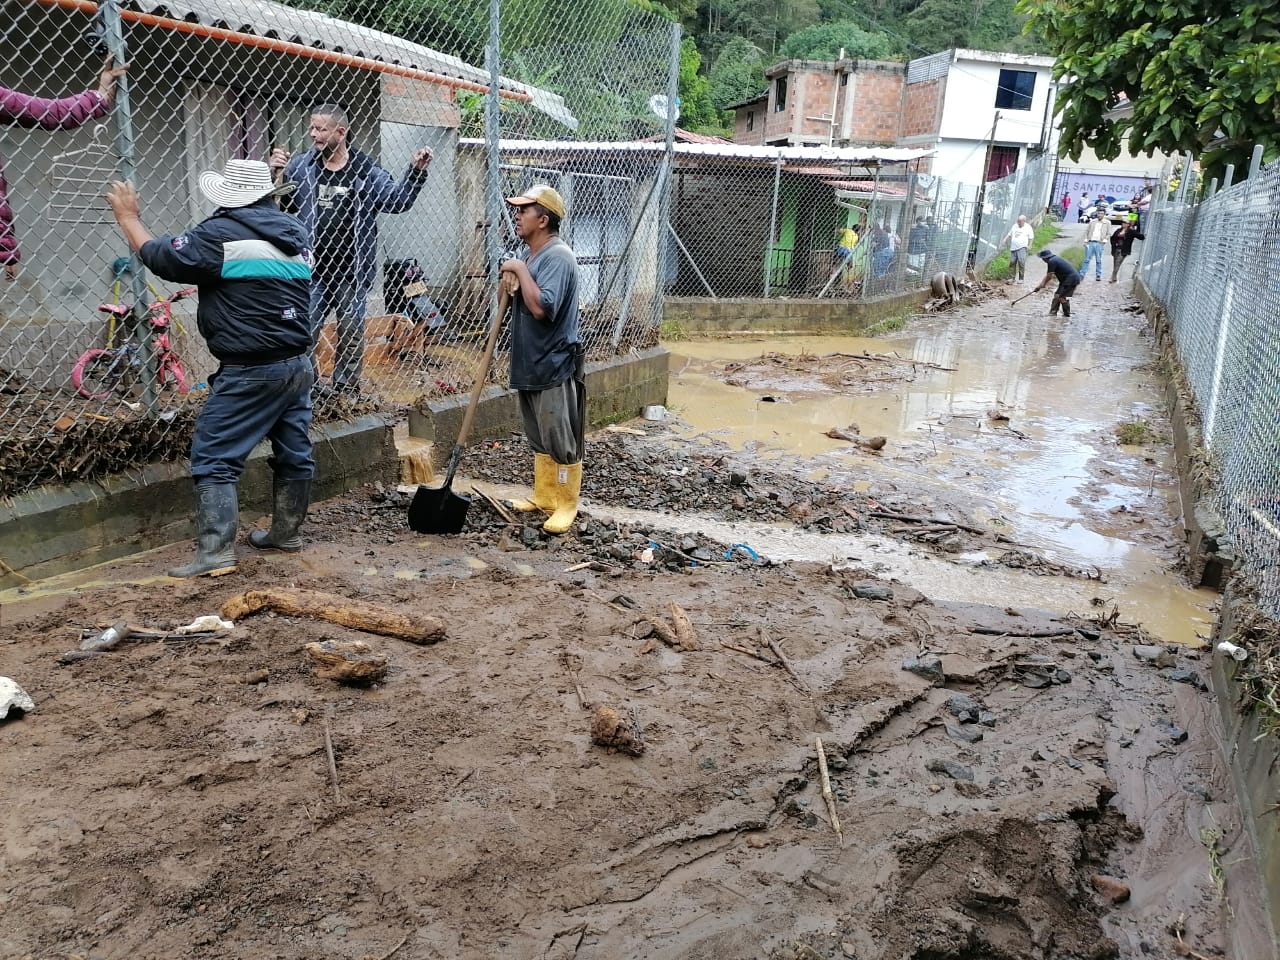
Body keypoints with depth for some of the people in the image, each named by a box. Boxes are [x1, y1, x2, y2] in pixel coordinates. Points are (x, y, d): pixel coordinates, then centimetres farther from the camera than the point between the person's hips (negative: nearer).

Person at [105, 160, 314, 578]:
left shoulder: (221, 233, -11)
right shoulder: (294, 231, 11)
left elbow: (162, 258, -4)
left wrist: (128, 218, 14)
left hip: (249, 371, -7)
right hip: (297, 365, 8)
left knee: (214, 459, -2)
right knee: (294, 453, 15)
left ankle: (215, 552, -6)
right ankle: (287, 531, 29)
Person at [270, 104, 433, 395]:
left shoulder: (366, 169, 0)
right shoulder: (300, 166, 2)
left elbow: (397, 200, 7)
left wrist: (417, 171, -3)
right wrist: (275, 174, -12)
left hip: (352, 272, 0)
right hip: (311, 272, 0)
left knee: (351, 333, 10)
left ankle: (346, 388, 24)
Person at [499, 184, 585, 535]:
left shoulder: (557, 257, -18)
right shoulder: (531, 256, 12)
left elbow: (542, 308, -29)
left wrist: (520, 270, -19)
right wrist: (513, 286, -1)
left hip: (555, 367, -10)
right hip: (530, 363, 10)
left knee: (561, 441, 0)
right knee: (539, 439, 18)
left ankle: (566, 505, 10)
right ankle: (543, 495, 30)